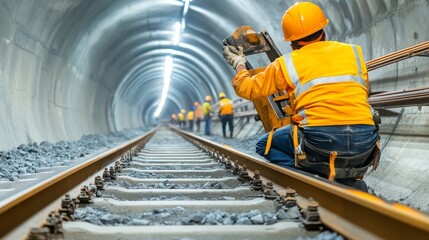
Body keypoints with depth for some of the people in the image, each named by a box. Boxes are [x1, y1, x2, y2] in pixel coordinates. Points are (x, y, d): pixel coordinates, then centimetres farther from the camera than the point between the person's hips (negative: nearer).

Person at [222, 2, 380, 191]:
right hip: (364, 145, 5)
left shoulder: (286, 63, 9)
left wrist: (239, 64, 39)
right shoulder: (354, 52, 15)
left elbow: (246, 88, 20)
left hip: (320, 142, -4)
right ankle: (352, 184, 9)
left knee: (265, 145, 20)